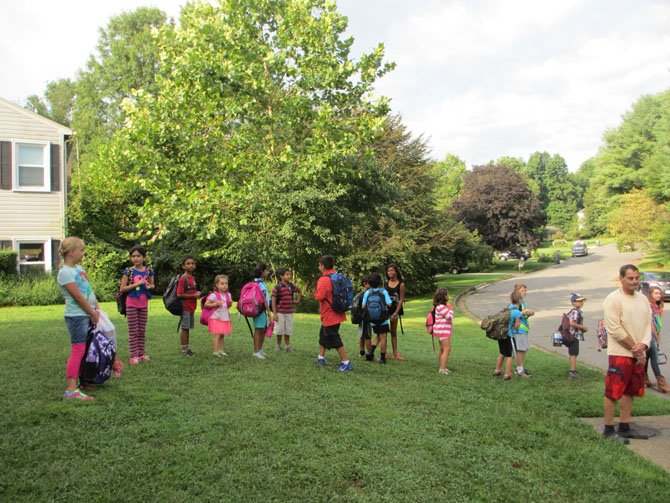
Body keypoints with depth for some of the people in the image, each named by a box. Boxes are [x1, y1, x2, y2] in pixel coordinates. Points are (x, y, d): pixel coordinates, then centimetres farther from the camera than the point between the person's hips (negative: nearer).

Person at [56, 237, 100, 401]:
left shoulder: (78, 268, 14)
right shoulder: (65, 272, -14)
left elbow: (90, 290, 14)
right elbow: (78, 297, -16)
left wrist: (97, 309, 6)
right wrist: (93, 314, -9)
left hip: (88, 315, 9)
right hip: (77, 316, -9)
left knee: (85, 350, 14)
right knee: (78, 351, -11)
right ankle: (71, 390, -10)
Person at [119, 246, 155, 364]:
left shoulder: (148, 271, 1)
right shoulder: (128, 271, -7)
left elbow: (152, 285, 14)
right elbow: (122, 288, -10)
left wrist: (149, 286, -10)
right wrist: (136, 284, -20)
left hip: (144, 304, 3)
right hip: (131, 303, -3)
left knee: (142, 330, 10)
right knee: (133, 330, 0)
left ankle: (141, 353, 20)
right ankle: (134, 355, 4)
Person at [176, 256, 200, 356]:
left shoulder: (193, 278, 11)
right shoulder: (183, 279, -14)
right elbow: (179, 295, -20)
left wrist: (197, 294, 6)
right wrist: (193, 296, -17)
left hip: (192, 307, 8)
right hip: (185, 307, -8)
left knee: (188, 328, 13)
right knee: (185, 328, -1)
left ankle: (187, 348, 21)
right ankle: (184, 350, 5)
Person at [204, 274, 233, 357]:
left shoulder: (228, 295, 7)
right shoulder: (214, 295, -13)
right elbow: (206, 304, -11)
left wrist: (230, 303, -3)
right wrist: (215, 304, -24)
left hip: (225, 318, 6)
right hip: (216, 318, -6)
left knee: (222, 335, 10)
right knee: (217, 335, -8)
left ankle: (220, 350, 17)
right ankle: (216, 351, -4)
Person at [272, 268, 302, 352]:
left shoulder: (292, 286, 3)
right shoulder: (277, 288, -10)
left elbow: (300, 291, 26)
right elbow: (273, 301, -11)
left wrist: (297, 300, 15)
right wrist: (274, 314, -14)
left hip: (289, 312, 4)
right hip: (280, 312, -3)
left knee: (288, 331, 7)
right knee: (279, 330, 4)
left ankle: (288, 346, 15)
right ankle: (279, 345, 21)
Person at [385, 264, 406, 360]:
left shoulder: (401, 284, -5)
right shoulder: (385, 283, 3)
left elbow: (401, 300, -6)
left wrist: (395, 313, -13)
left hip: (395, 310, -1)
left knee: (393, 332, 10)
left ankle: (395, 353, 17)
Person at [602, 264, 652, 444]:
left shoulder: (643, 299, 11)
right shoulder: (613, 299, -11)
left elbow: (648, 324, 9)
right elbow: (615, 329, -16)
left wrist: (643, 345, -9)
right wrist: (634, 348, -12)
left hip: (639, 355, 7)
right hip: (619, 354, -7)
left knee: (629, 392, 13)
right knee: (613, 392, -4)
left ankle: (624, 428, 23)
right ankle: (609, 430, 3)